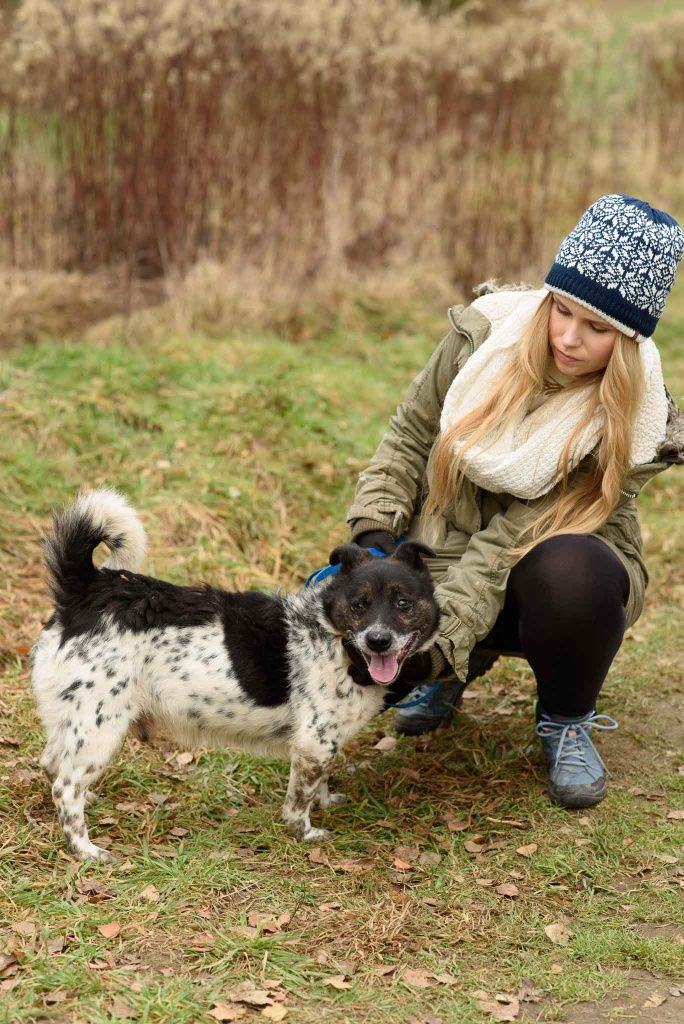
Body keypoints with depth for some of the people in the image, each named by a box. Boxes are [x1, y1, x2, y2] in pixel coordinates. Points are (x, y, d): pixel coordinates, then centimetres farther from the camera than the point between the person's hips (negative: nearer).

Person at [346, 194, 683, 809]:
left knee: (572, 572, -40)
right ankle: (464, 669, 12)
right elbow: (410, 436, -2)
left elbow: (517, 538, -26)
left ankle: (565, 722, -6)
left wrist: (440, 640, -34)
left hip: (536, 575, -3)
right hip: (443, 553, 3)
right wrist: (375, 535, -17)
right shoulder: (485, 334, -15)